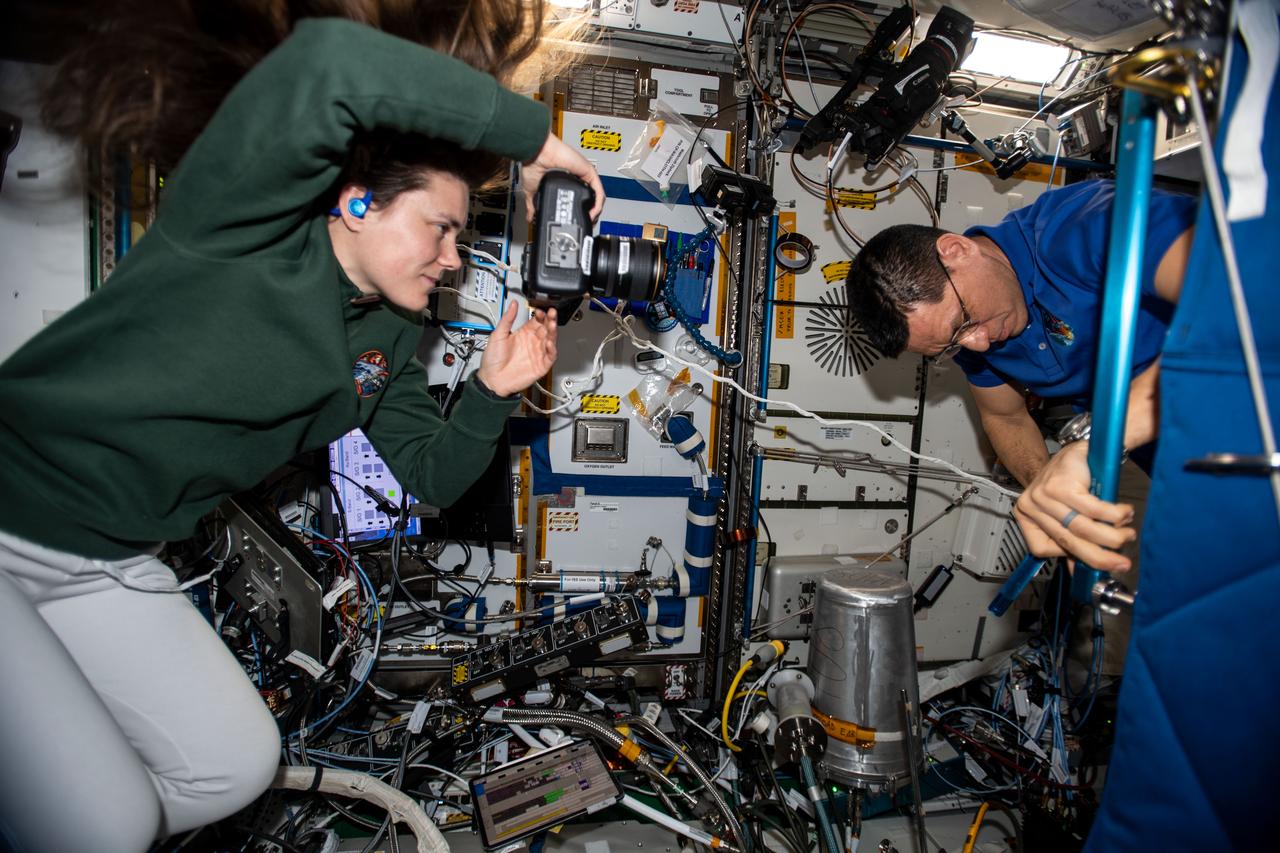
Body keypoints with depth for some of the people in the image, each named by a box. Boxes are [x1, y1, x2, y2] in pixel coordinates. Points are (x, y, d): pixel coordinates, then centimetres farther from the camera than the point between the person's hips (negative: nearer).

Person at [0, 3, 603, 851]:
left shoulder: (391, 341, 2)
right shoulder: (248, 229, -20)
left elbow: (431, 475, 5)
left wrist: (493, 393, -13)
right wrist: (535, 137, -30)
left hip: (109, 571, 8)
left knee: (235, 767, 5)